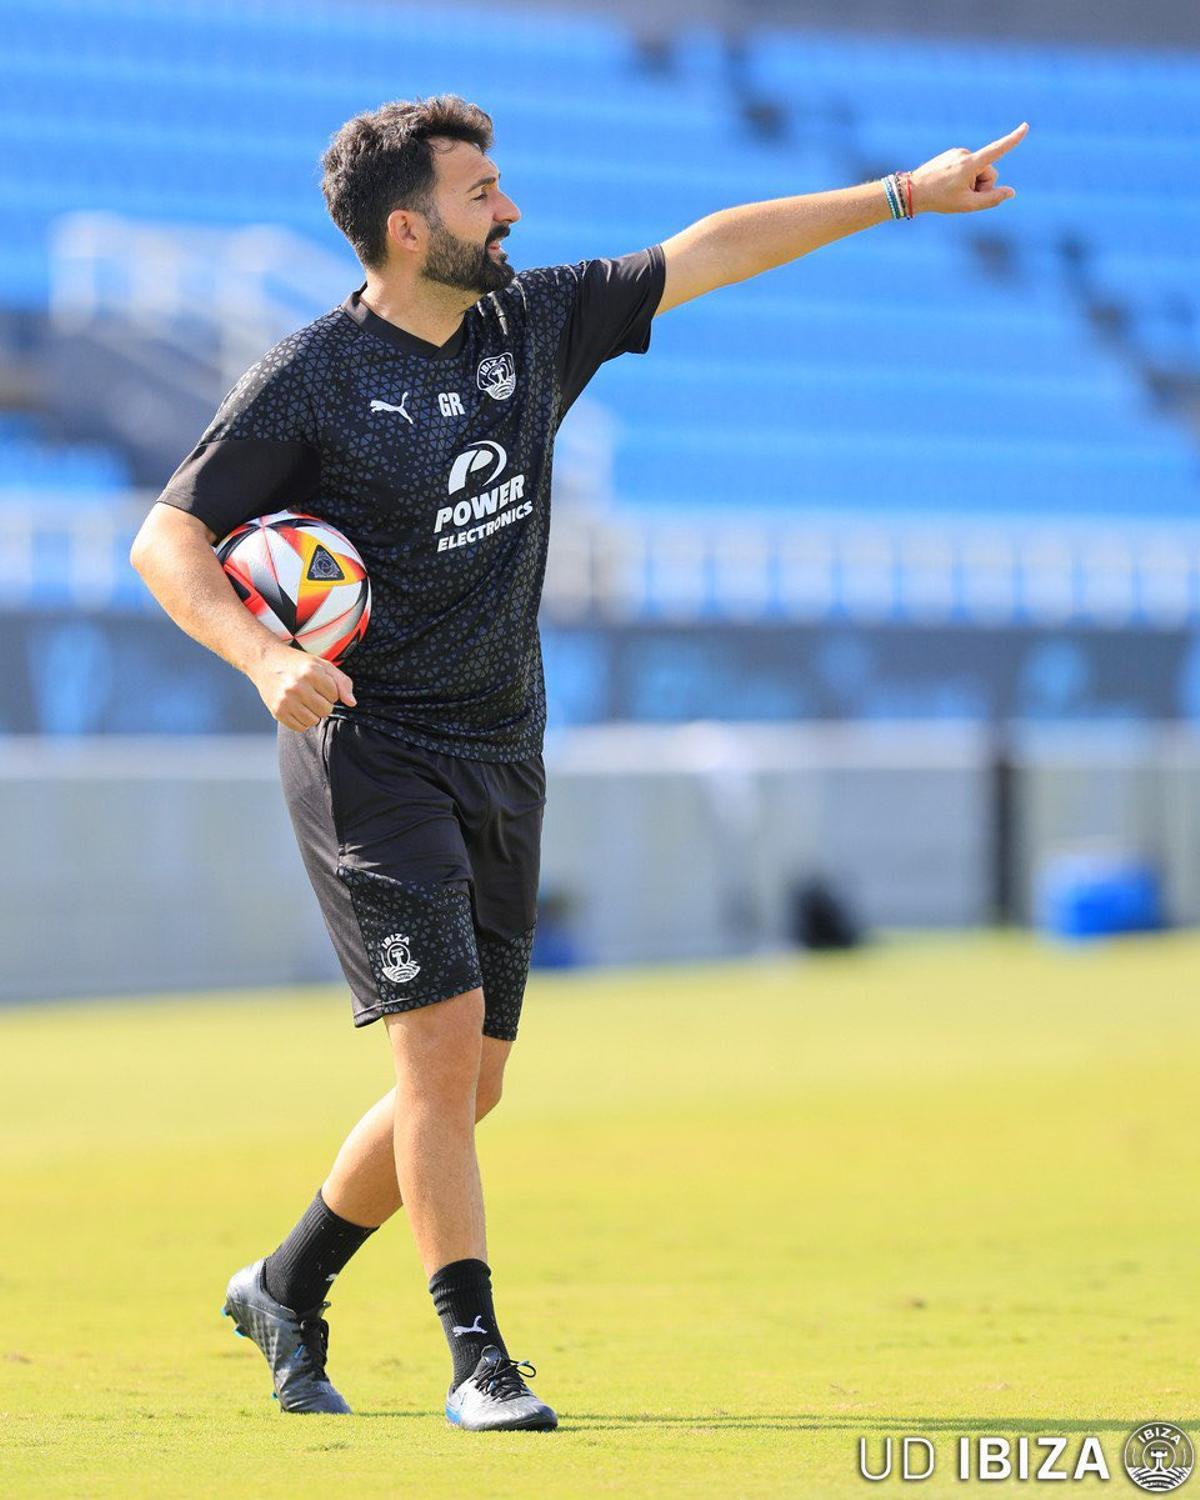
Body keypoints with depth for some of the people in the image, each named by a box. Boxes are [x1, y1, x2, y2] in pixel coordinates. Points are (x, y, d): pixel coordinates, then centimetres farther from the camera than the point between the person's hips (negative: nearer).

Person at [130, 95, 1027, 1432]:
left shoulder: (534, 323, 6)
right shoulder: (309, 380, -11)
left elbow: (709, 254, 13)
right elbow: (168, 540, -9)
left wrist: (904, 195, 14)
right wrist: (262, 658, -26)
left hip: (502, 756, 7)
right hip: (369, 752, -6)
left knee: (465, 1085, 8)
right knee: (441, 1043, -16)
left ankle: (286, 1290, 27)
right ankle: (477, 1357, -9)